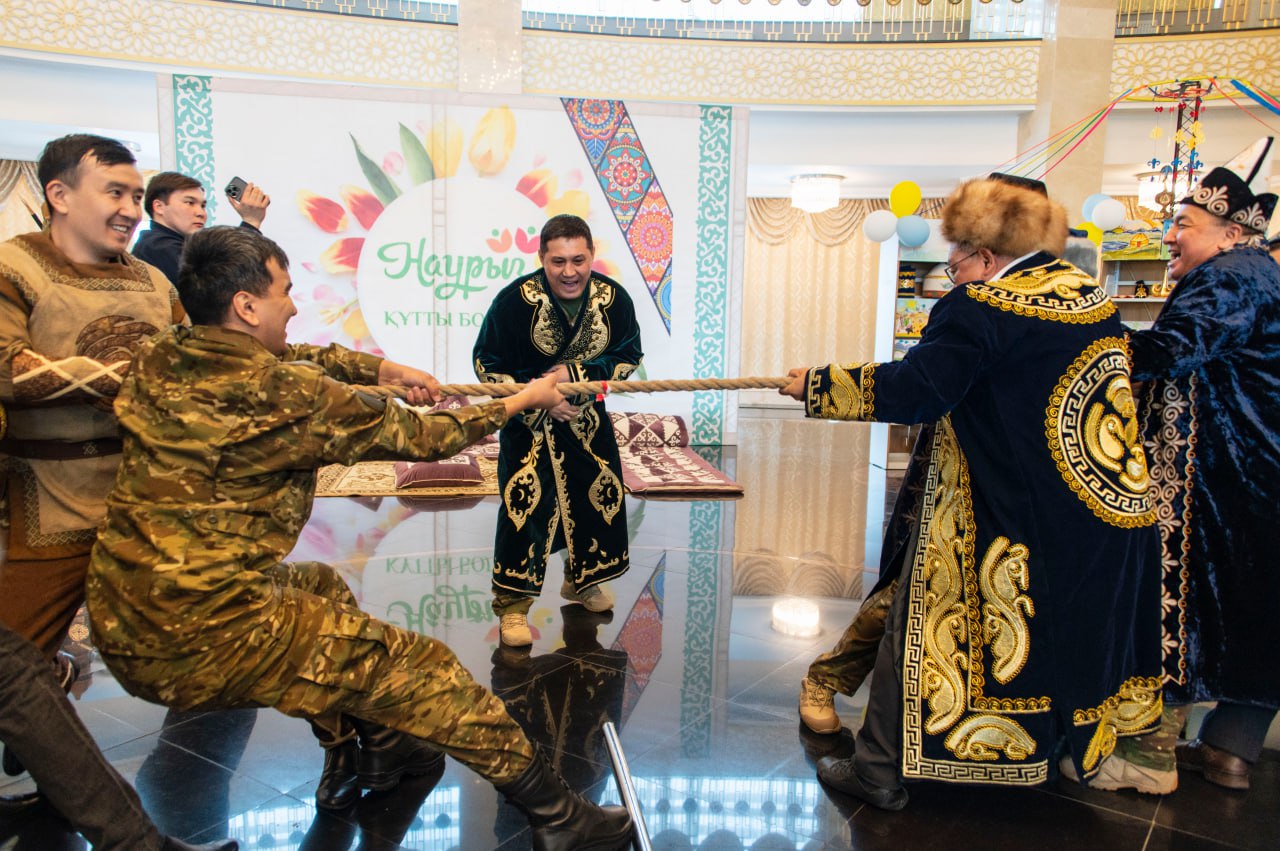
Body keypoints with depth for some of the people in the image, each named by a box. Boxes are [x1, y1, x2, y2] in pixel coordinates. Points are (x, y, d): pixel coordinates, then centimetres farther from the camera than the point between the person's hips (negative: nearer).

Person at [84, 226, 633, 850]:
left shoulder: (161, 359, 5)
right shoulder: (279, 395, -19)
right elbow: (414, 436, -8)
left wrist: (380, 369, 23)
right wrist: (520, 401, 5)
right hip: (202, 639, -9)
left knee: (322, 587, 31)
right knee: (420, 667, -2)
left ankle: (369, 749, 42)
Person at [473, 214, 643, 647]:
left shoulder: (613, 297, -14)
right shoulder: (515, 300, -23)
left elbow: (628, 356, -4)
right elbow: (487, 364, -14)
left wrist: (576, 373, -20)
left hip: (585, 414, 4)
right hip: (528, 416, -4)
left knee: (599, 495, 11)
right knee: (523, 502, -12)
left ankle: (582, 579, 36)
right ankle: (512, 604, 2)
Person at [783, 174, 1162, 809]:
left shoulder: (978, 309, -17)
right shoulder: (1089, 295, 8)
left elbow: (910, 392, -22)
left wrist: (815, 384, -12)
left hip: (1003, 515, -7)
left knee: (922, 630, 4)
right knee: (1068, 628, 25)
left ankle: (881, 771, 14)